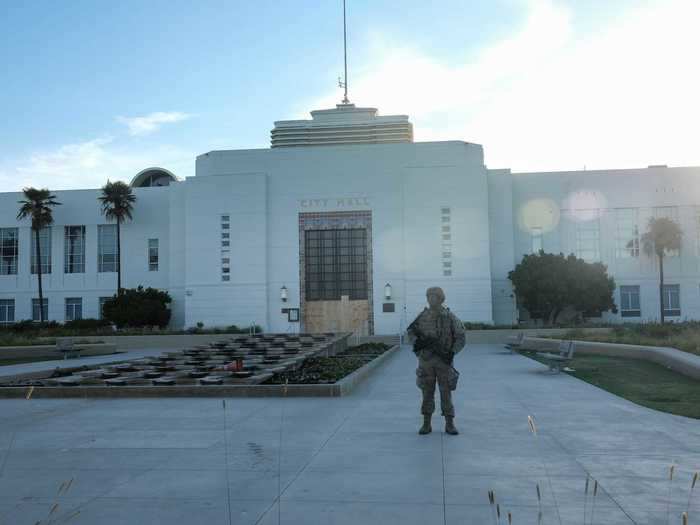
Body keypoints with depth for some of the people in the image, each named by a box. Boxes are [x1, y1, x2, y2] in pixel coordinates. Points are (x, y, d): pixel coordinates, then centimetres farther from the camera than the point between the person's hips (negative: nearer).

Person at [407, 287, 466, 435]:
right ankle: (426, 424, 13)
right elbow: (411, 332, 11)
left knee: (446, 393, 1)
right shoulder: (422, 316, 0)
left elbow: (460, 338, -2)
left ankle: (449, 424, 10)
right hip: (426, 360, 1)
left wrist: (452, 352, -16)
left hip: (444, 361, -1)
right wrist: (416, 341, -12)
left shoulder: (450, 317, -4)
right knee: (427, 393, 5)